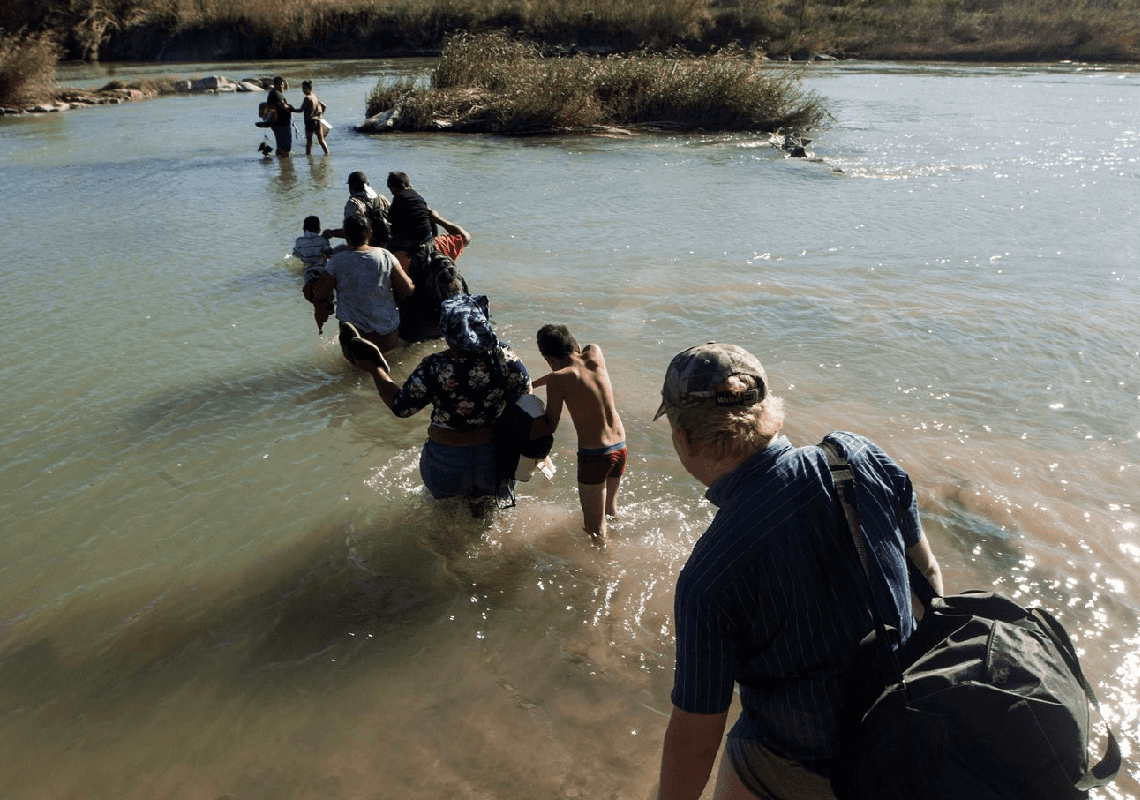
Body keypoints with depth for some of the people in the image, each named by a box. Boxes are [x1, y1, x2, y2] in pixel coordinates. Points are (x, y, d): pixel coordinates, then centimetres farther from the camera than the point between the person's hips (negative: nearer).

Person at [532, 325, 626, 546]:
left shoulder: (558, 380, -16)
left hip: (593, 455, -6)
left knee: (595, 528, 10)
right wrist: (532, 384, 24)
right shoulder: (595, 354, 0)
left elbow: (550, 426, -9)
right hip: (620, 447, 7)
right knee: (610, 510, 31)